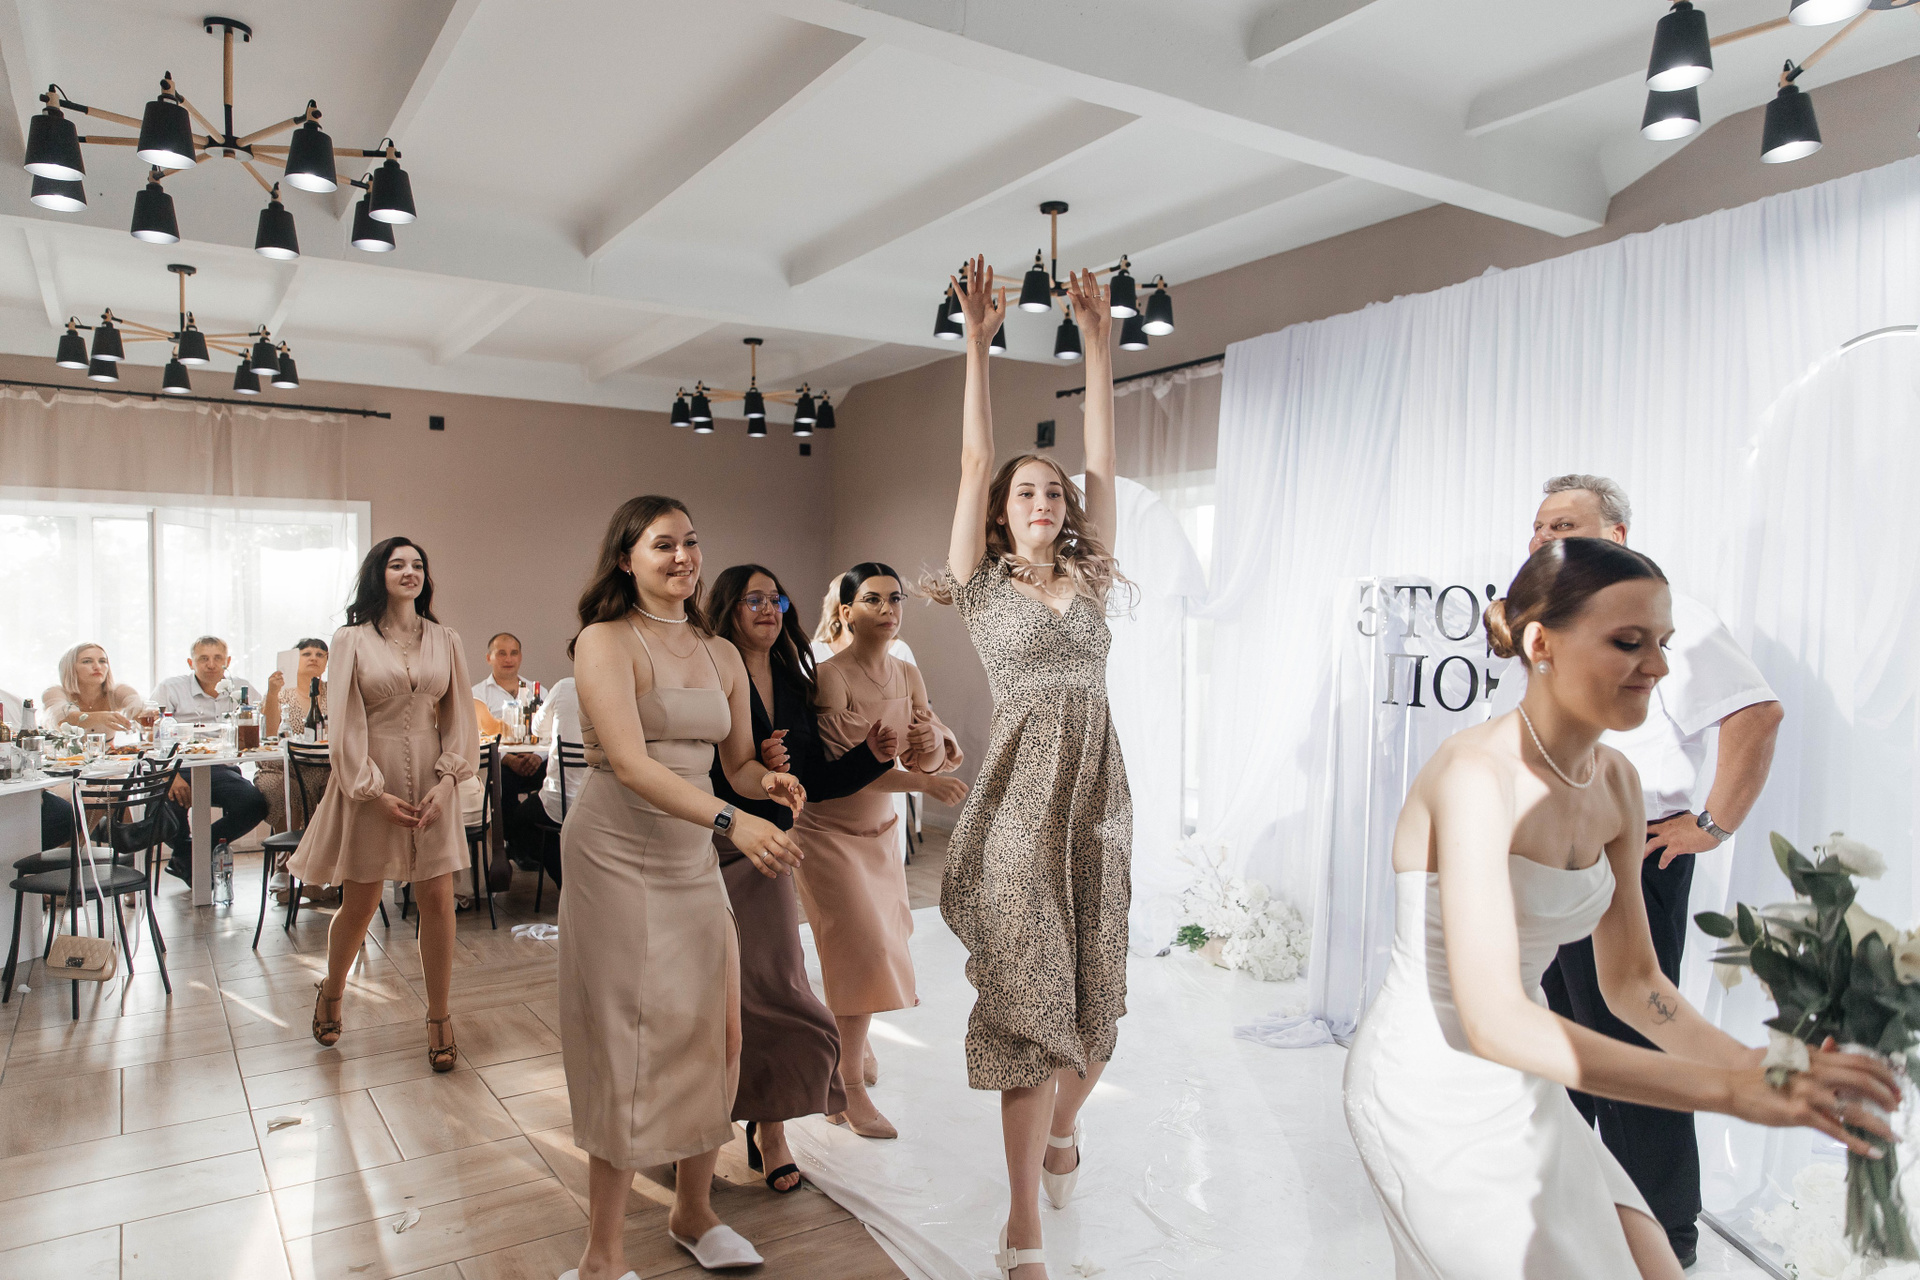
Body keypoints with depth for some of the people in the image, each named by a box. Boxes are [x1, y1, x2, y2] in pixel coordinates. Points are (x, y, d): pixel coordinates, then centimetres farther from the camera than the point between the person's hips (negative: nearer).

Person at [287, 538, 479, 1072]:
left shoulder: (445, 640, 6)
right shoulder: (352, 640, -1)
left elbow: (459, 716, 6)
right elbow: (344, 723, -4)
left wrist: (446, 779, -6)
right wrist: (375, 792, -11)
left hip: (430, 782, 2)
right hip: (368, 781, -2)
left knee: (436, 898, 0)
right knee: (360, 903, 7)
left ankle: (439, 1017, 14)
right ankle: (330, 991, 36)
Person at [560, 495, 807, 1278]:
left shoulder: (722, 656, 9)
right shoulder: (606, 642, -10)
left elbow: (738, 761, 15)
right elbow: (631, 764, -22)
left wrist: (769, 781, -10)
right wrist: (732, 821, -33)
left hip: (694, 860, 6)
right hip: (617, 856, -6)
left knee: (717, 1037, 9)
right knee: (634, 1046, 0)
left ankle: (693, 1214, 32)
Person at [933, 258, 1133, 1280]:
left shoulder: (1090, 580, 12)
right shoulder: (982, 585, 4)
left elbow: (1103, 460, 9)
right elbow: (974, 462, -2)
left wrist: (1097, 344, 8)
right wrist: (977, 344, -4)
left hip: (1099, 791, 4)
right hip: (1022, 792, -4)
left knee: (1095, 988, 11)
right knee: (1029, 997, -4)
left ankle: (1063, 1130, 41)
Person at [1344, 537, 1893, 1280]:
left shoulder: (1615, 782, 0)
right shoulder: (1477, 772, -25)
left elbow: (1632, 980, 6)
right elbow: (1497, 1021, -30)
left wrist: (1761, 1069, -10)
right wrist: (1729, 1090, -31)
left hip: (1520, 1091, 7)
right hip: (1432, 1097, -7)